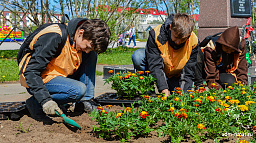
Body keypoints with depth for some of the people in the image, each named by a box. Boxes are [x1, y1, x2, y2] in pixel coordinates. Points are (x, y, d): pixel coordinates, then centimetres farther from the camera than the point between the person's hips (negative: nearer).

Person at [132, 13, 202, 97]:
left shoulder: (194, 42, -22)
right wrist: (163, 88, -42)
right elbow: (155, 65, -32)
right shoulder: (156, 34, -28)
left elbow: (189, 72, -18)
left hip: (176, 77, 1)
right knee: (138, 56, -28)